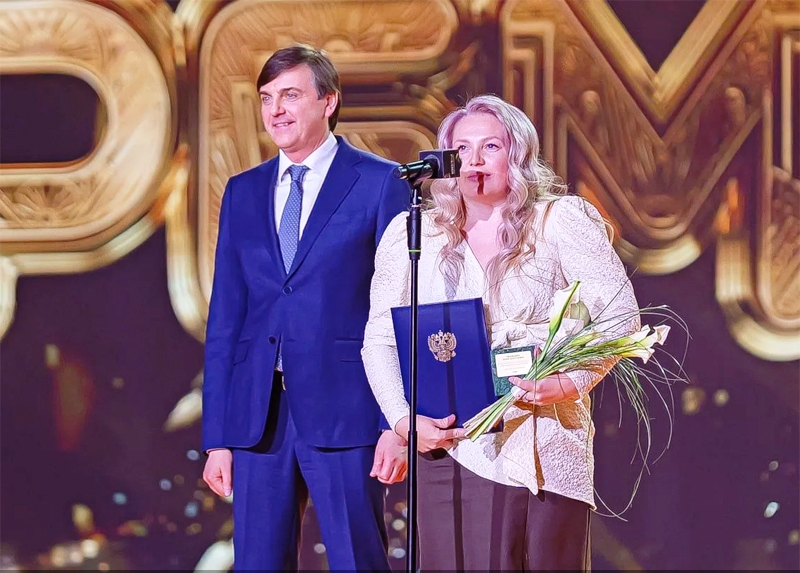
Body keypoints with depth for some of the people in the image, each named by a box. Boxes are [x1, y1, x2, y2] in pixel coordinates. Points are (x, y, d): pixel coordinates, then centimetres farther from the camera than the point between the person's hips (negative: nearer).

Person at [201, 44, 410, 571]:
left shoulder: (379, 183, 0)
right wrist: (217, 436, 7)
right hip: (258, 412, 4)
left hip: (343, 410, -4)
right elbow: (225, 316, 13)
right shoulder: (243, 192, 14)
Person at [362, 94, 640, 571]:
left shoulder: (560, 222, 3)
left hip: (545, 452, -1)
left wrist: (574, 381, -15)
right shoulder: (411, 236, 10)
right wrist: (404, 419, -2)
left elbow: (620, 314, 0)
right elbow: (380, 339, 12)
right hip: (451, 445, 1)